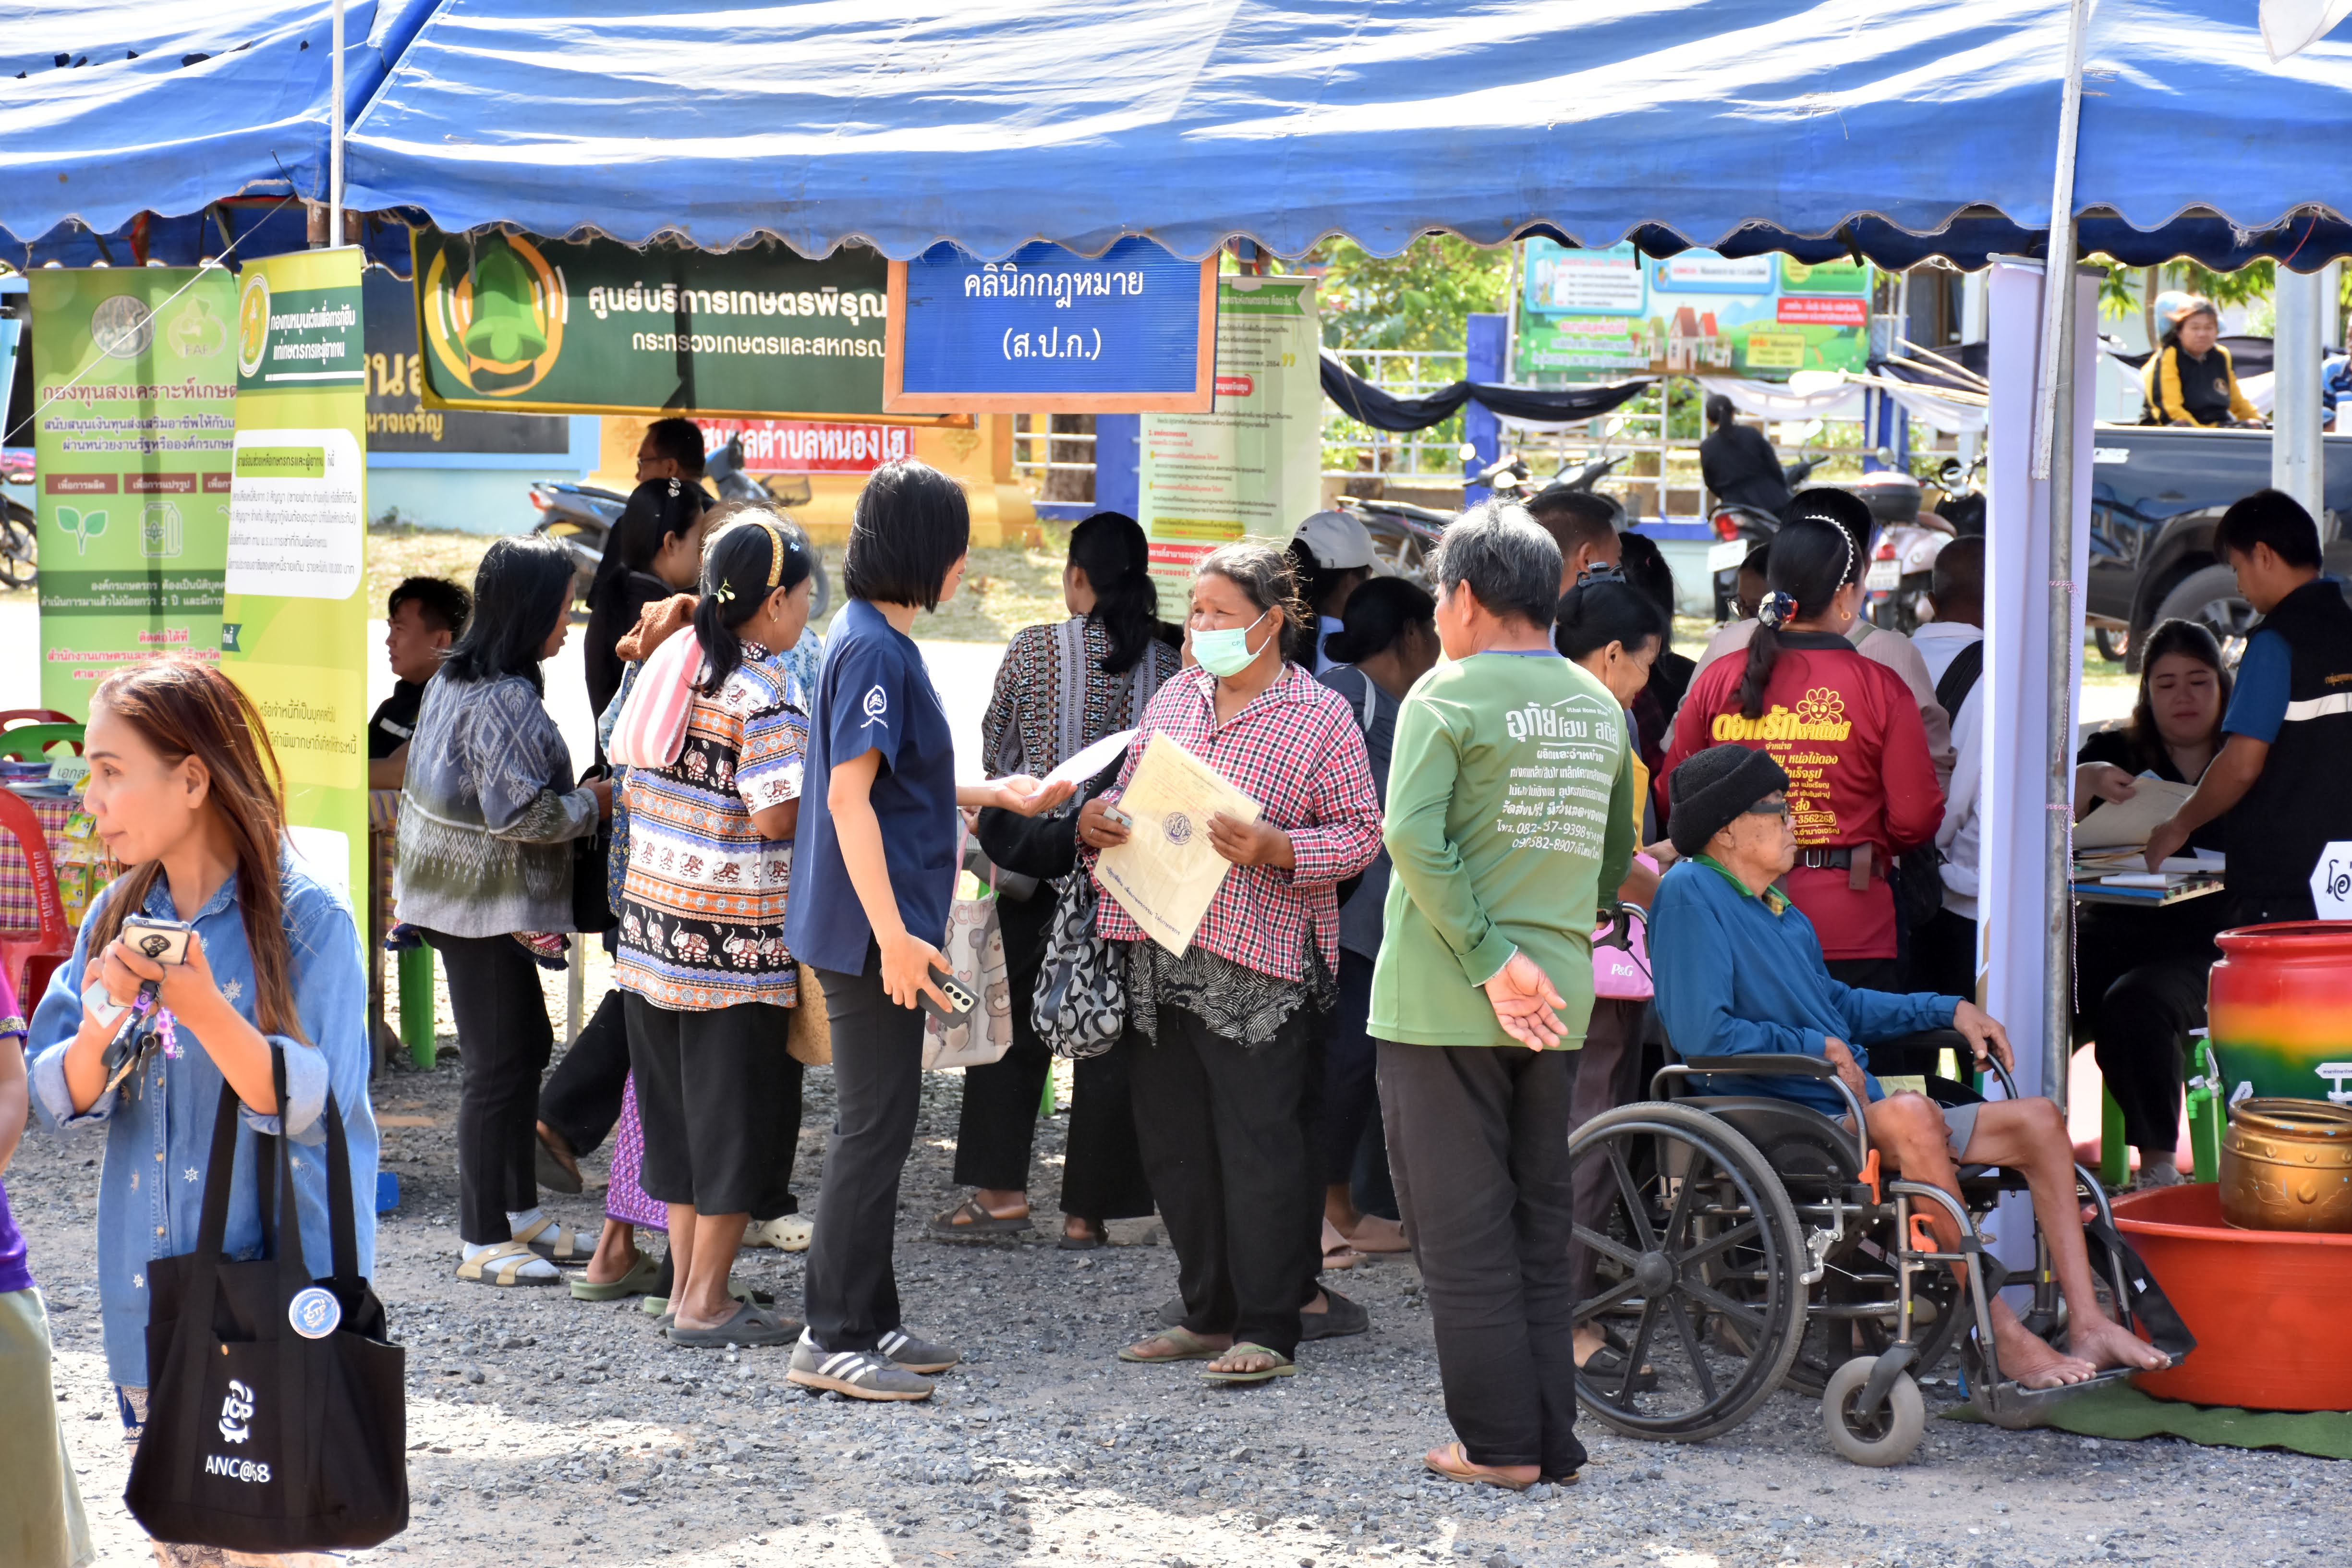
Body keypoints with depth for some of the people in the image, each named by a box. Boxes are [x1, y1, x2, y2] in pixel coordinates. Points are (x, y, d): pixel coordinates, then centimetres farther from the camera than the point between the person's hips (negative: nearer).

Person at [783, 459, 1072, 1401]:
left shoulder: (874, 639, 14)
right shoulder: (875, 650, -17)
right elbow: (850, 798, -22)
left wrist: (993, 795, 28)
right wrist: (894, 935, -25)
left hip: (878, 930, 10)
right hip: (873, 932, -10)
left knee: (879, 1126, 14)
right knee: (874, 1129, -5)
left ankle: (868, 1321, 22)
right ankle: (833, 1339, 1)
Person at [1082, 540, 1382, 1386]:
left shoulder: (1321, 716, -4)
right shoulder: (1174, 697, 14)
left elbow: (1361, 835, -6)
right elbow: (1134, 792, 21)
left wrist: (1273, 850, -21)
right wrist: (1098, 819, -1)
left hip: (1261, 965, -6)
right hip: (1163, 955, 7)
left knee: (1260, 1147, -4)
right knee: (1174, 1141, 11)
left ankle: (1268, 1330, 4)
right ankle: (1211, 1312, 24)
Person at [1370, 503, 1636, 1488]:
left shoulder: (1449, 695, -8)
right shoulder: (1601, 708, 10)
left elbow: (1413, 835, -20)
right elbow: (1618, 856, 17)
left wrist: (1487, 961, -18)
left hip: (1445, 1002, -6)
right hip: (1558, 1002, 6)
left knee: (1462, 1227, 1)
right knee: (1542, 1223, 12)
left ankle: (1499, 1444, 2)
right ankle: (1554, 1440, 14)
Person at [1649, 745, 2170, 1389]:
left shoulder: (1777, 907, 21)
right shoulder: (1690, 892, -9)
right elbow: (1700, 1033, -20)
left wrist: (1950, 1011, 24)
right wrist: (1818, 1048, -13)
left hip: (1856, 1112, 10)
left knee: (2038, 1120, 2)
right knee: (1908, 1115, -38)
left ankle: (2087, 1325, -7)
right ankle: (2002, 1336, -34)